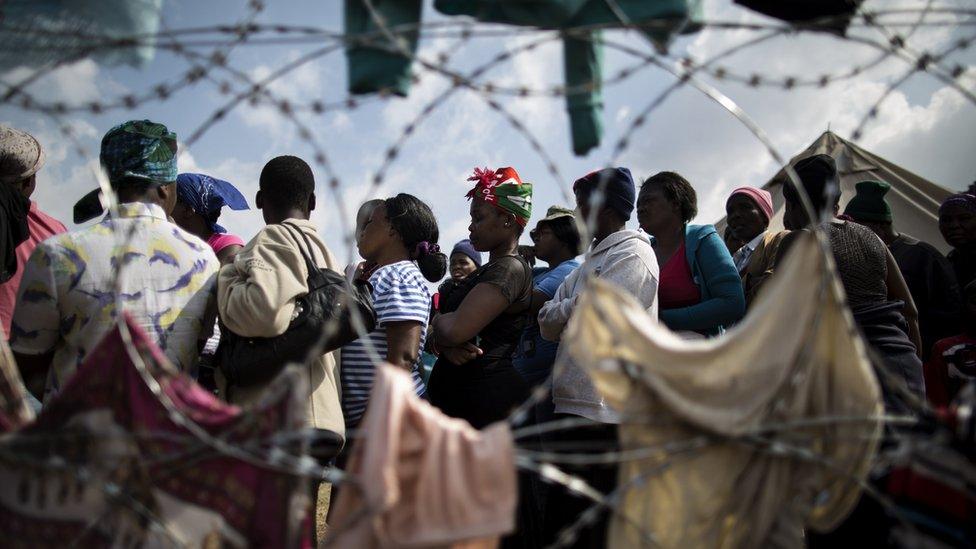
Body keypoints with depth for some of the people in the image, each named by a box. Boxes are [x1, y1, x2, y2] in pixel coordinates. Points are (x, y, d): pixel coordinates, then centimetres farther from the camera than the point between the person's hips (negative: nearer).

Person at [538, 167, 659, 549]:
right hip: (571, 406, 9)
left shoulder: (633, 253, -5)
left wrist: (560, 314, 1)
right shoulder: (594, 257, 23)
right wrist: (571, 315, -5)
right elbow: (548, 325, 14)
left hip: (604, 413, -9)